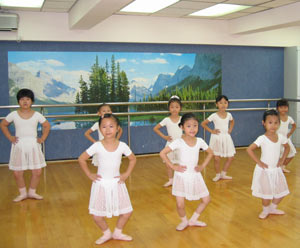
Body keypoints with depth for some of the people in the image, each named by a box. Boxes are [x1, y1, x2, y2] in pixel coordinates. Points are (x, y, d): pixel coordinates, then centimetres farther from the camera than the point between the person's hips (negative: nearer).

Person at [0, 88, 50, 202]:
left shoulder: (37, 115, -1)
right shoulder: (13, 115, -1)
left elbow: (47, 126, 12)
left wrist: (42, 138, 3)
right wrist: (10, 137, 4)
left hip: (33, 145, 0)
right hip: (19, 146, 0)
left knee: (37, 172, 0)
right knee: (17, 173, 1)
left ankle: (32, 192, 22)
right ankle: (23, 193, 22)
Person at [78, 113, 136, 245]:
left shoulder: (122, 146, -8)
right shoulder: (97, 146, -13)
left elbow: (132, 159, 9)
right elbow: (81, 159, -3)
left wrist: (127, 174, 1)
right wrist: (89, 174, -5)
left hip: (117, 183, 2)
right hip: (101, 184, -1)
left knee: (126, 212, 5)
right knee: (97, 215, 0)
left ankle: (117, 233, 33)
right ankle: (107, 233, 30)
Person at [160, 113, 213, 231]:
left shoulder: (200, 141, -3)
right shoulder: (178, 142, -15)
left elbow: (210, 153, 13)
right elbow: (162, 153, -17)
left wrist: (203, 166, 3)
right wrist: (172, 166, -15)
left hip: (195, 175, 4)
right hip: (182, 175, -4)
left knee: (206, 199, 8)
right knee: (180, 204, -5)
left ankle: (193, 220, 30)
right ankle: (184, 221, 27)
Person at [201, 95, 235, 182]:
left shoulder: (229, 115, 2)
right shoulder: (214, 116, -10)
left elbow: (232, 122, 26)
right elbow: (203, 123, -6)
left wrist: (230, 130, 10)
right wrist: (211, 131, -8)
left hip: (227, 138, 4)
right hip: (217, 138, -4)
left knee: (231, 157, 5)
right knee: (217, 159, 0)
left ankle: (223, 174, 21)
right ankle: (218, 175, 19)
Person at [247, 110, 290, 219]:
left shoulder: (281, 137, -3)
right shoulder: (262, 139, -19)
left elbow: (287, 148, 16)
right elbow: (249, 149, -21)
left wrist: (282, 160, 5)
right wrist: (259, 162, -18)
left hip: (276, 170, 5)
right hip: (265, 170, -5)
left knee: (281, 192, 12)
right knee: (267, 194, 1)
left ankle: (272, 208, 37)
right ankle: (266, 210, 29)